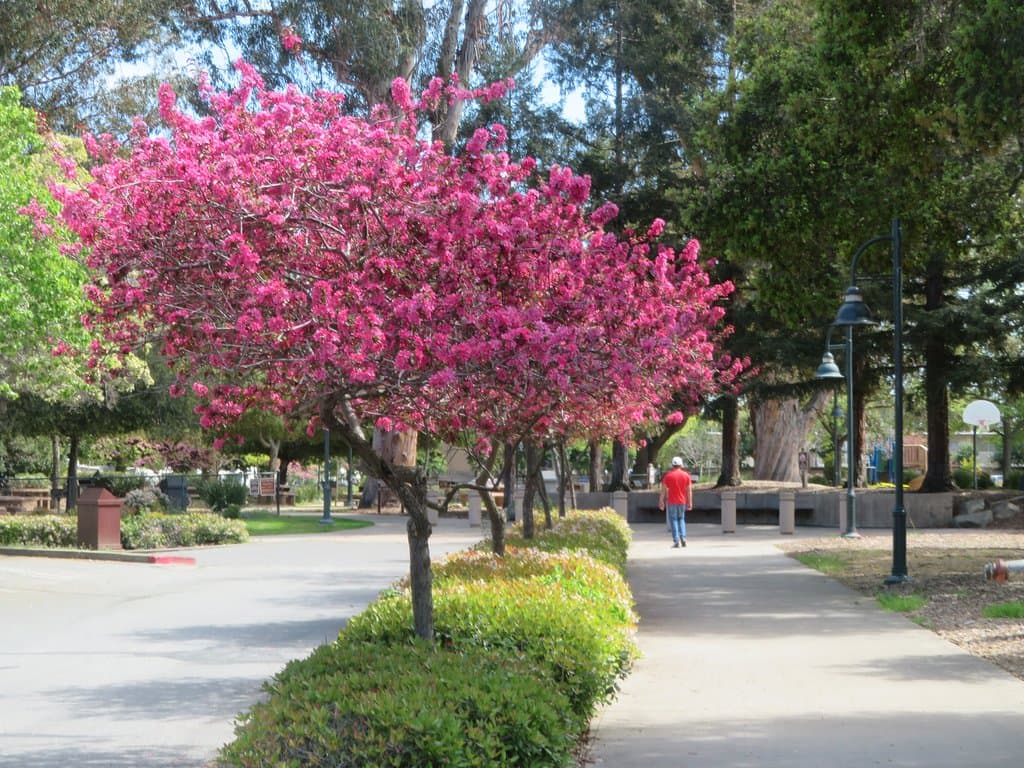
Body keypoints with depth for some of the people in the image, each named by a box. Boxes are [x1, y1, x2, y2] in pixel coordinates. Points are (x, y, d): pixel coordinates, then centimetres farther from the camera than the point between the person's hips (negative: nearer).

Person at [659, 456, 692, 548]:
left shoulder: (668, 475, -5)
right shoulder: (686, 475, 1)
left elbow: (663, 490, -4)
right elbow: (689, 490, 0)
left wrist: (661, 501, 2)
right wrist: (690, 502, 5)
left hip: (671, 502, -2)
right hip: (682, 502, 2)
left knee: (673, 520, 3)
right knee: (681, 519, 18)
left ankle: (676, 541, -4)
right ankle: (683, 537, 1)